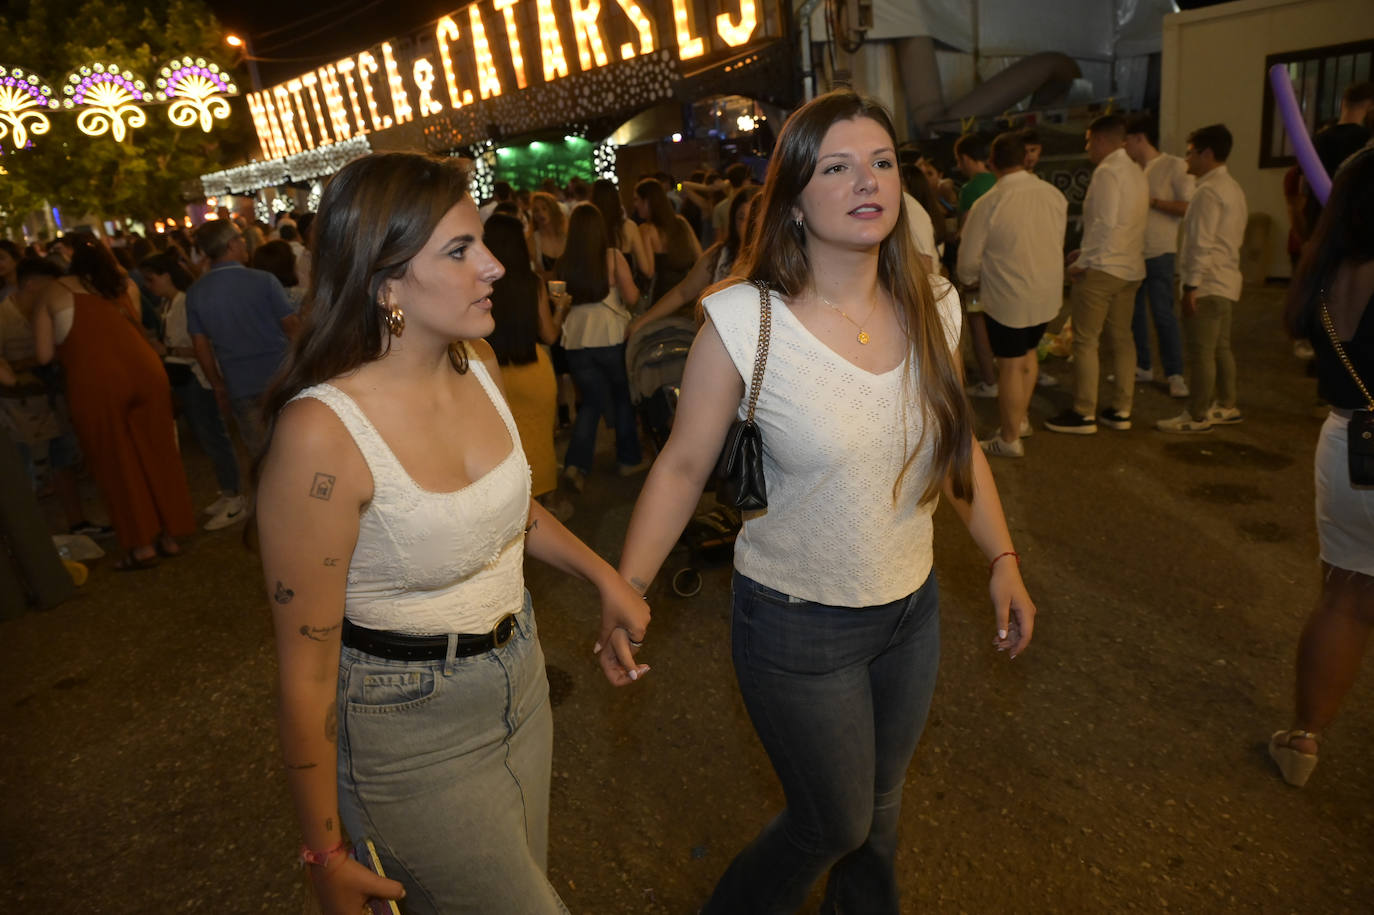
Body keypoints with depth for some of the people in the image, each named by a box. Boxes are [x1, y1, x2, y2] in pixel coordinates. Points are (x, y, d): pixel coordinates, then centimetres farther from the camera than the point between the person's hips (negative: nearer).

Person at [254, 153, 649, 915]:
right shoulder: (321, 431, -27)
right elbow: (306, 671, -19)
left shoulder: (479, 366, -6)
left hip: (521, 678, 6)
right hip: (410, 727, -6)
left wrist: (604, 576, 2)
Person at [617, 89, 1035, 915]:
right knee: (835, 824, 13)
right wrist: (625, 593, -15)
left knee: (882, 803, 25)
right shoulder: (745, 321, -19)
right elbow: (682, 466, -13)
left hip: (911, 608, 5)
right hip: (797, 624, -5)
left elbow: (959, 444, 7)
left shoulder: (932, 307, -5)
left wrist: (1004, 560, 7)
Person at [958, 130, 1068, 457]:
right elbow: (1058, 242, 7)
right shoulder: (1054, 195, -4)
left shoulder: (988, 204, -18)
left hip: (1007, 298, -5)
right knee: (1028, 351, 25)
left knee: (1010, 366, 5)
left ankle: (1010, 440, 17)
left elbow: (969, 258, -11)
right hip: (1048, 293, 6)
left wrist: (970, 280, 11)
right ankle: (1021, 419, 37)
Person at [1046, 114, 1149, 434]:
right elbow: (1124, 224, 15)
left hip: (1102, 269, -9)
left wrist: (1082, 262, -13)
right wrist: (1086, 251, 15)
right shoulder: (1137, 173, 14)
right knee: (1122, 338, 12)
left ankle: (1084, 414, 2)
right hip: (1130, 268, 9)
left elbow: (1105, 223, -20)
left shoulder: (1107, 172, -13)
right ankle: (1120, 411, 17)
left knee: (1085, 341, -2)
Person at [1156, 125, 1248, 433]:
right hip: (1226, 281, 10)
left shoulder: (1209, 191, -16)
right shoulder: (1232, 187, 16)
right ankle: (1226, 407, 26)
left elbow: (1203, 243, -21)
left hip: (1207, 284, -10)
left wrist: (1191, 286, -20)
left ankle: (1197, 416, 2)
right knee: (1221, 348, 17)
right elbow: (1232, 238, 18)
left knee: (1201, 352, -4)